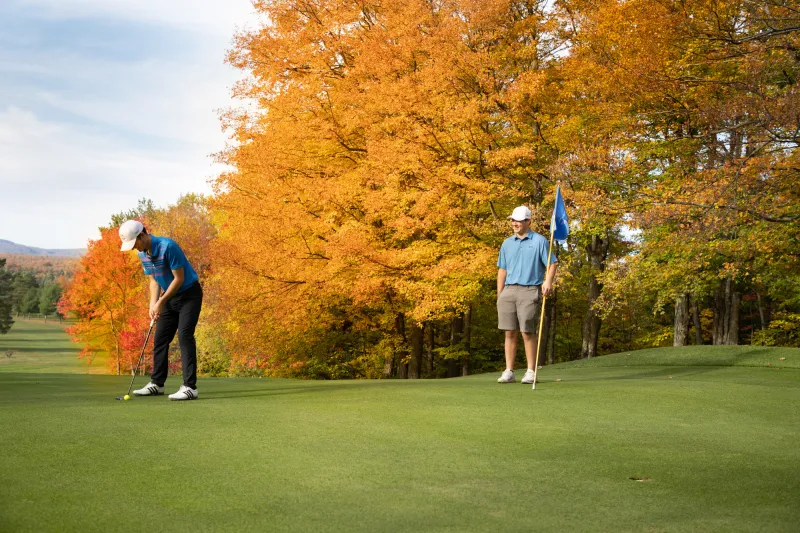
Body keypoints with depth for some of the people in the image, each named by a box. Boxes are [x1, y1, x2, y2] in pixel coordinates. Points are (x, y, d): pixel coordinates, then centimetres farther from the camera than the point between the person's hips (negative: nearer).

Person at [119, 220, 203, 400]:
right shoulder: (143, 254, 0)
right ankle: (156, 383, 18)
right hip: (170, 296, 8)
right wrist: (153, 304, -7)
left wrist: (161, 302, -17)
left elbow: (179, 278, -22)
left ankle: (190, 387, -18)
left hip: (189, 294, -8)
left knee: (184, 336, -17)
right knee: (160, 338, 8)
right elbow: (154, 281, 8)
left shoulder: (168, 247, -26)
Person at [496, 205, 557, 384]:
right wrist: (499, 295, 11)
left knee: (528, 333, -5)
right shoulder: (507, 243, 15)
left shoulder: (539, 241, 1)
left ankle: (531, 372, 2)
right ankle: (509, 372, 5)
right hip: (509, 291, 4)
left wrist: (548, 281, -20)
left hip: (530, 290, -4)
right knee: (510, 333, 2)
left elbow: (551, 264, -2)